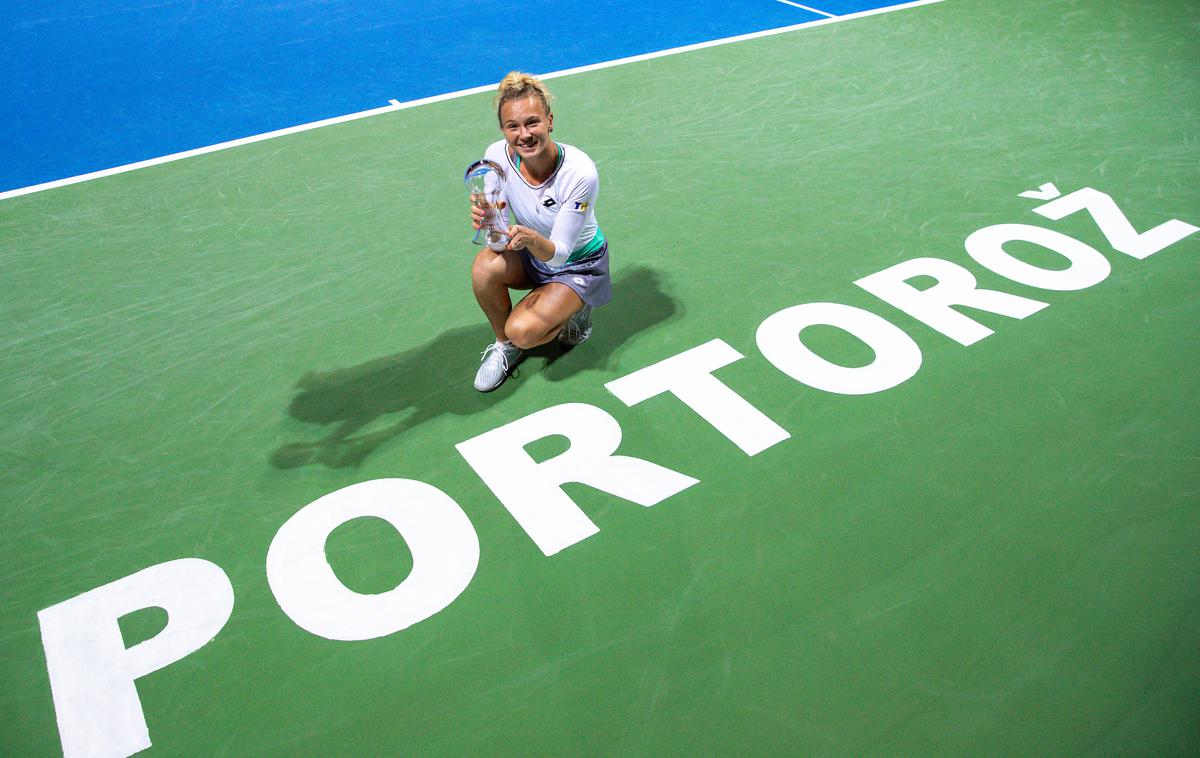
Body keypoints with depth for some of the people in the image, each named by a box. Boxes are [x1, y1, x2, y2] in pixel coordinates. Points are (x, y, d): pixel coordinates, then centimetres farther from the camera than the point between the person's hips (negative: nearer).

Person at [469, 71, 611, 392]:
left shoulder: (580, 172, -32)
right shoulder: (497, 155, -20)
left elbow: (559, 253, -28)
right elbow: (503, 237, -18)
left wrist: (532, 239, -49)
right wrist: (490, 223, -41)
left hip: (578, 263, -4)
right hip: (531, 257, 4)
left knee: (523, 332, -24)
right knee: (484, 267, -28)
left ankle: (574, 312, 9)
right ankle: (504, 344, -1)